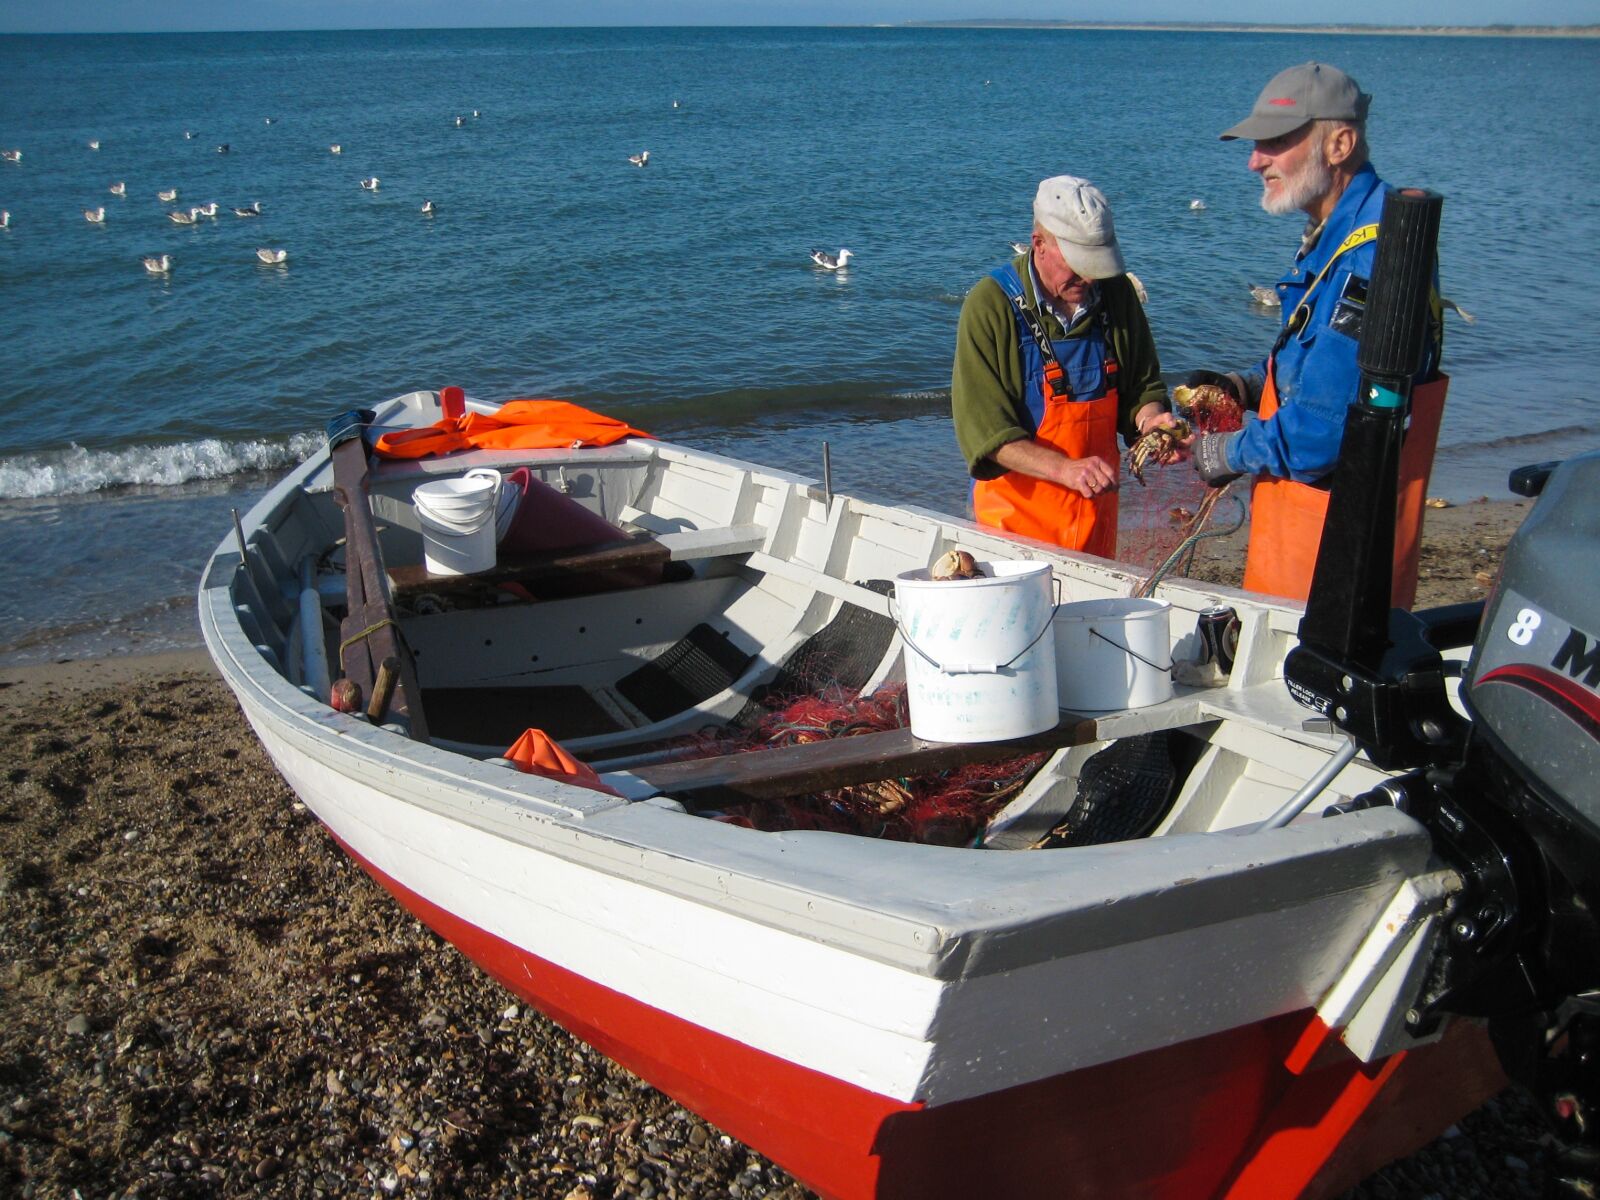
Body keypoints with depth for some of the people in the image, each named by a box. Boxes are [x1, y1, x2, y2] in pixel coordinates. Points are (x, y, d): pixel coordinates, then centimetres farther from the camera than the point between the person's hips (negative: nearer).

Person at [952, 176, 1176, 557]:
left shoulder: (1116, 294, 0)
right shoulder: (991, 305, -14)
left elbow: (1142, 386, 13)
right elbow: (983, 429, -19)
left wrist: (1151, 420, -9)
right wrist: (1065, 469, -29)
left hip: (1096, 508, 5)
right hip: (1018, 508, -4)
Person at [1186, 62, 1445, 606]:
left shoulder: (1373, 254, -23)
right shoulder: (1331, 235, 10)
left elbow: (1325, 430, -27)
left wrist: (1226, 453, -11)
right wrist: (1243, 386, 6)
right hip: (1300, 510, 10)